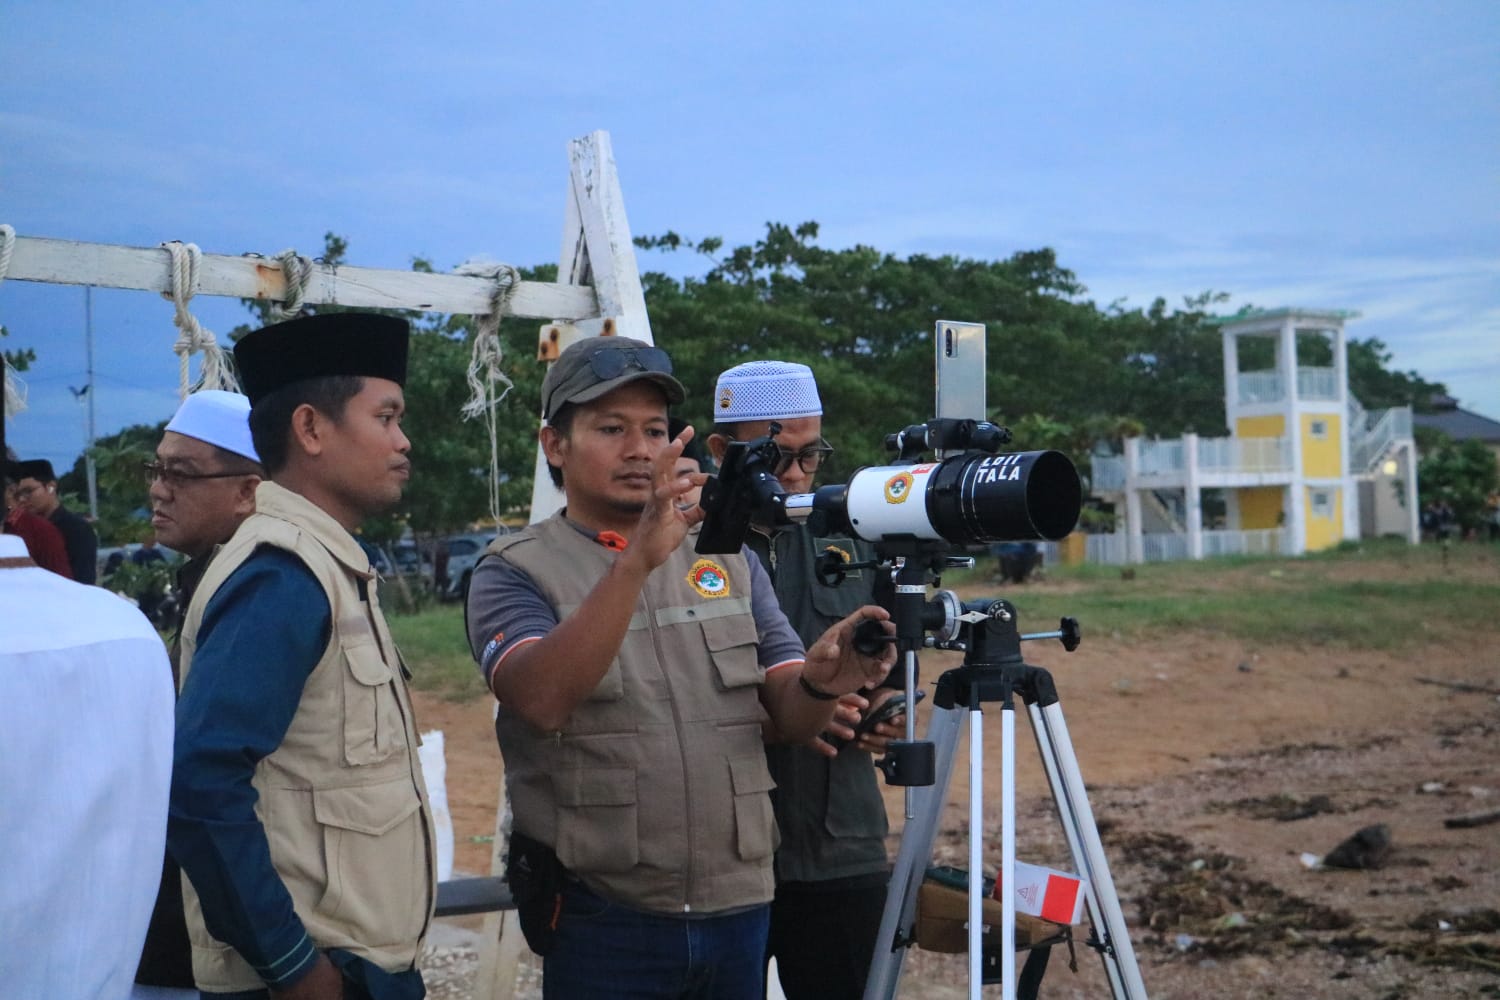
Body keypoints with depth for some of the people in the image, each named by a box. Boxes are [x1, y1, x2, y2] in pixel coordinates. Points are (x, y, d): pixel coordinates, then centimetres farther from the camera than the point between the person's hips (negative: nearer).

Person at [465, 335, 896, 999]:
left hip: (740, 910, 4)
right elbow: (541, 699, -22)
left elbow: (789, 716, 4)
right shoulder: (514, 571, -3)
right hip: (602, 919, -4)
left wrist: (819, 685, -19)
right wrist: (637, 561, -31)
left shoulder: (731, 558, 10)